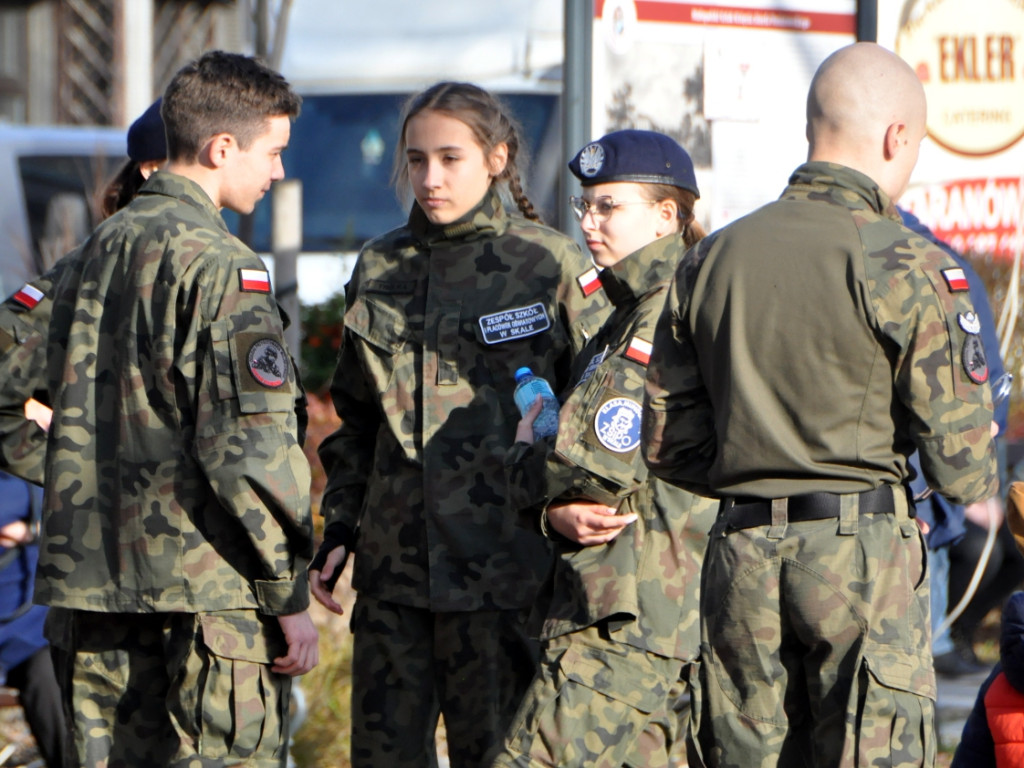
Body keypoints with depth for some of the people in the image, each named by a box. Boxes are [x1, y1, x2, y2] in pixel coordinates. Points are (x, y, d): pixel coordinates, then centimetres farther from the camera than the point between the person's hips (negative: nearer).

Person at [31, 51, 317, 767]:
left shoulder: (93, 254, 14)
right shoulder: (219, 266, -11)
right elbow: (251, 445, -16)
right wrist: (290, 596, -11)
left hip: (89, 582, 8)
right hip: (201, 585, -8)